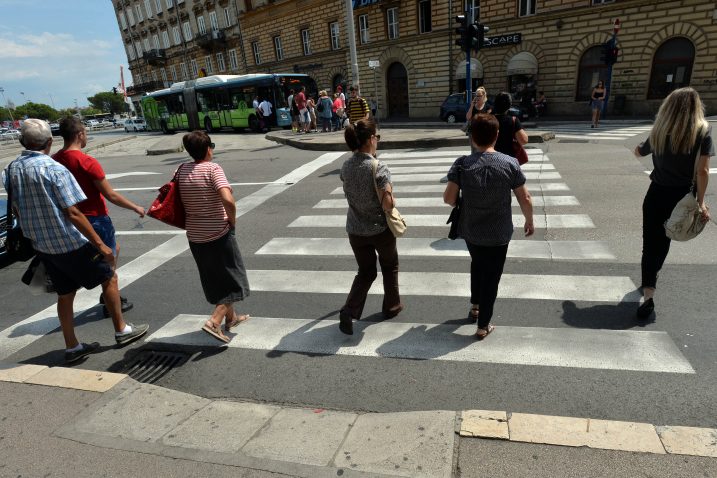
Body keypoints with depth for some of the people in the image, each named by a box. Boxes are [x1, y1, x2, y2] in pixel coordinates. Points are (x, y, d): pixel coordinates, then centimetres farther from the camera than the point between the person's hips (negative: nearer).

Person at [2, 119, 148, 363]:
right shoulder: (54, 169, -19)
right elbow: (73, 213, -22)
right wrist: (100, 244, -19)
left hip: (41, 246, 7)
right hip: (70, 244, -7)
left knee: (65, 294, 17)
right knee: (109, 278, 10)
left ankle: (72, 347, 24)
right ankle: (122, 330, 18)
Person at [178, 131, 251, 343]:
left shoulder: (183, 170, 2)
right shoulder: (213, 168, -16)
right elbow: (228, 200, -29)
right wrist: (232, 221, -13)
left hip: (194, 236, 6)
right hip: (219, 234, -6)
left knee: (215, 279, 21)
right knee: (232, 279, 10)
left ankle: (230, 317, 36)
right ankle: (214, 321, -3)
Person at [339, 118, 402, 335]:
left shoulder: (346, 166, -3)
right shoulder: (379, 167, -21)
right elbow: (388, 204, -24)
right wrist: (391, 202, -3)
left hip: (355, 230, 5)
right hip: (380, 229, -4)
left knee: (365, 272, 19)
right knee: (390, 267, 22)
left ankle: (349, 311, 4)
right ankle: (391, 306, 38)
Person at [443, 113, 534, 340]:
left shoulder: (462, 164, -14)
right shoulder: (510, 163, -13)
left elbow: (449, 198, -13)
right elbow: (525, 198, -8)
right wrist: (529, 221, 10)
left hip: (470, 230, 2)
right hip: (499, 233, -1)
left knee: (477, 265, 29)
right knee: (491, 276, 12)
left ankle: (475, 306, 41)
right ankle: (483, 326, 23)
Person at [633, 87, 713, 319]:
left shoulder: (660, 132, -3)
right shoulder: (702, 132, -7)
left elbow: (640, 152, 16)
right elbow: (703, 171, -12)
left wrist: (637, 149, 39)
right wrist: (701, 201, -8)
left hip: (658, 193, -1)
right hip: (683, 197, 1)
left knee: (651, 240, -3)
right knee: (663, 238, 19)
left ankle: (649, 291, -14)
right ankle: (651, 273, 39)